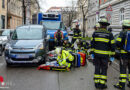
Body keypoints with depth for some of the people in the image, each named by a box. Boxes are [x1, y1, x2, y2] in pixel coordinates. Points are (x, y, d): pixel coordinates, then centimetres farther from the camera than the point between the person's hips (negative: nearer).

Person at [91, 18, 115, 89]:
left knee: (97, 68, 11)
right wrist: (112, 55, 4)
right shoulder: (109, 34, -4)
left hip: (96, 54, 2)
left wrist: (92, 52, 9)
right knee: (104, 69, 7)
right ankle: (102, 84, 8)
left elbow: (92, 43, 2)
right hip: (105, 55, -2)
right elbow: (112, 45, -3)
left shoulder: (95, 33, 1)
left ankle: (96, 83, 15)